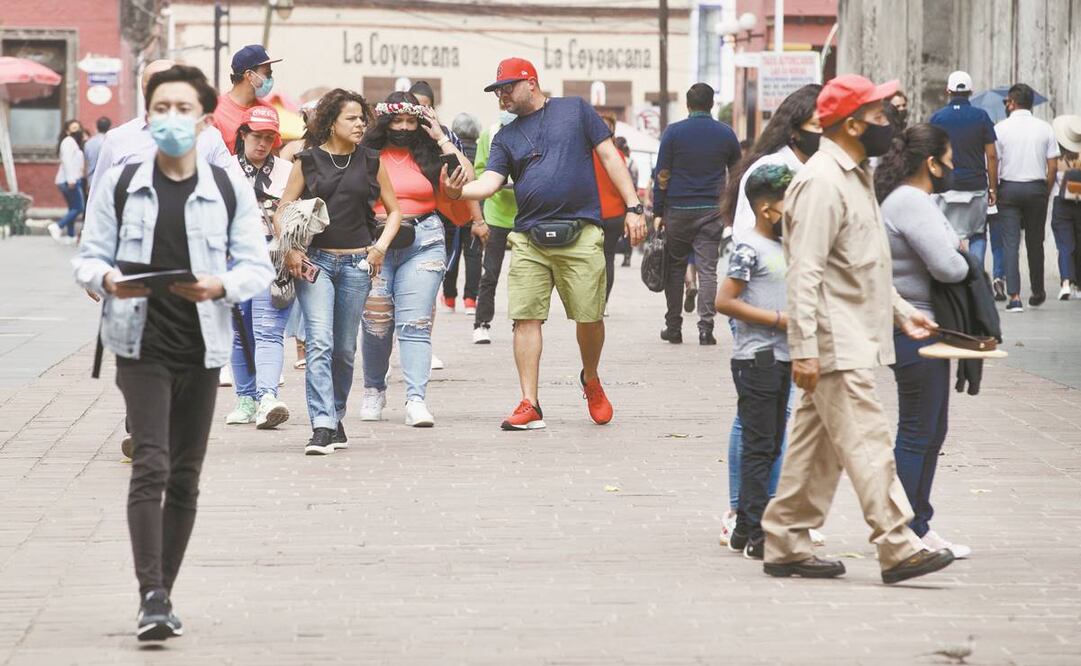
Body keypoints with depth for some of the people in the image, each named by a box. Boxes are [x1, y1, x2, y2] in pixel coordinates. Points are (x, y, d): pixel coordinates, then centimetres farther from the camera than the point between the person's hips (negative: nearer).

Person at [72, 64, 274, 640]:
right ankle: (152, 597, -18)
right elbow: (88, 257, 6)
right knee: (150, 466, -15)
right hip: (142, 345, -2)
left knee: (185, 477, 8)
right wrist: (109, 281, -17)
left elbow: (257, 267, 4)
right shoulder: (120, 184, 4)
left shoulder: (229, 188, 5)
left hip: (202, 348, 2)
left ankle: (163, 596, 18)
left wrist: (220, 286, -17)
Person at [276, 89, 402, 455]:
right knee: (319, 343, -15)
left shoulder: (371, 162, 8)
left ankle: (336, 417, 25)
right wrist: (290, 251, -8)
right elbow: (283, 210, 5)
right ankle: (322, 427, -21)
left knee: (344, 348, 8)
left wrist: (381, 246, 0)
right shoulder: (308, 161, 3)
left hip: (356, 263, 2)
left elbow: (394, 210, 15)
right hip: (315, 261, -2)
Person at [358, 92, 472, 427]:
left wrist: (441, 139, 3)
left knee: (415, 323, -8)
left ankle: (416, 400, -14)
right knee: (376, 324, 2)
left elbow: (467, 179, 0)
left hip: (423, 243, 0)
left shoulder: (429, 155, 11)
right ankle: (374, 390, 24)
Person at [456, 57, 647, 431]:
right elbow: (489, 183, 2)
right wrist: (455, 191, -20)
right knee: (526, 317, -6)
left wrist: (633, 207, 0)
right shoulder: (506, 137, 15)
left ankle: (590, 379, 27)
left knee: (590, 317, -2)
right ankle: (530, 406, -4)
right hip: (528, 240, 2)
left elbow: (609, 156, 8)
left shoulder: (575, 110, 9)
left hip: (579, 235, -2)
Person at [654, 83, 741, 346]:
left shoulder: (673, 132, -2)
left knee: (675, 268, 10)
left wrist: (658, 212, 2)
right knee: (707, 269, -1)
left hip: (677, 209, -1)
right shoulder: (726, 134, 5)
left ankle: (673, 327, 12)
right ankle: (705, 327, -11)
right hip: (711, 211, 1)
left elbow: (662, 175, -3)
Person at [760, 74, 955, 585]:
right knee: (868, 444, -12)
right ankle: (898, 548, -14)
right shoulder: (821, 182, -16)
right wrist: (804, 348, -24)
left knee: (817, 447, 11)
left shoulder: (854, 176, 17)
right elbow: (805, 272, -21)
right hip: (836, 346, -10)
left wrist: (900, 311, 21)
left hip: (856, 339, 10)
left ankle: (785, 546, 16)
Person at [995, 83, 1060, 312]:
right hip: (1037, 188, 2)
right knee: (1035, 243, 15)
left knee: (1010, 244, -2)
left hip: (1009, 188, -2)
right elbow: (1053, 166, 0)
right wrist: (1045, 192, 10)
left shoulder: (1001, 128, -4)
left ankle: (1014, 297, -12)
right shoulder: (1044, 128, 2)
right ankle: (1037, 293, 27)